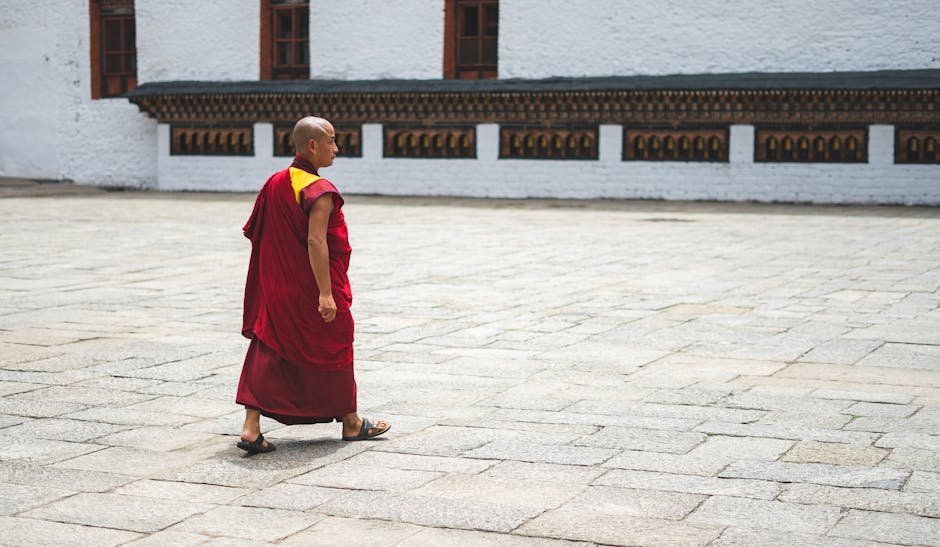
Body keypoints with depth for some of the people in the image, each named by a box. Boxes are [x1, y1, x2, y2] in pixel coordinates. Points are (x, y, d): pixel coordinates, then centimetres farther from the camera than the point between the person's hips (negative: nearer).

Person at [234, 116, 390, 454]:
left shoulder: (274, 183, 5)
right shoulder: (320, 192, -19)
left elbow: (255, 233, 11)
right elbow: (316, 242, -27)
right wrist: (326, 292, -26)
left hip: (277, 289, 6)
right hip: (312, 292, -6)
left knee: (268, 351, 6)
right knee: (333, 350, 10)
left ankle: (251, 427, -3)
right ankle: (351, 423, 26)